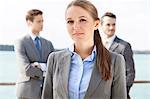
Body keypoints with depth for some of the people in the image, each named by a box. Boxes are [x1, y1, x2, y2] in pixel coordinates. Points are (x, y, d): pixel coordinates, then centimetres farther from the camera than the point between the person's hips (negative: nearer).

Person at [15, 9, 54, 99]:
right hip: (28, 92, -4)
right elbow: (26, 69, -16)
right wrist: (45, 72, -6)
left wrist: (39, 65, -12)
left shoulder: (48, 44, 12)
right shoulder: (21, 43, -5)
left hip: (46, 91, 5)